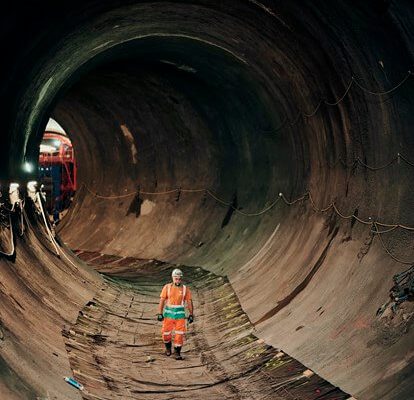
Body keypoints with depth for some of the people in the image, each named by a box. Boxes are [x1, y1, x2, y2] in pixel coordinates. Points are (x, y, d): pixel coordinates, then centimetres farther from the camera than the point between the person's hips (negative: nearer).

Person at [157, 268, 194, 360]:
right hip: (168, 313, 0)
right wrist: (160, 313, -8)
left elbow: (189, 302, 3)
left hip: (180, 314, 0)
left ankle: (177, 352, 7)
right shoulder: (167, 287, -3)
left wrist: (191, 315, 1)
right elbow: (162, 300, -2)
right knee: (166, 332, 6)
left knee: (179, 333, -5)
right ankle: (168, 347, 33)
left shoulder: (185, 289, -2)